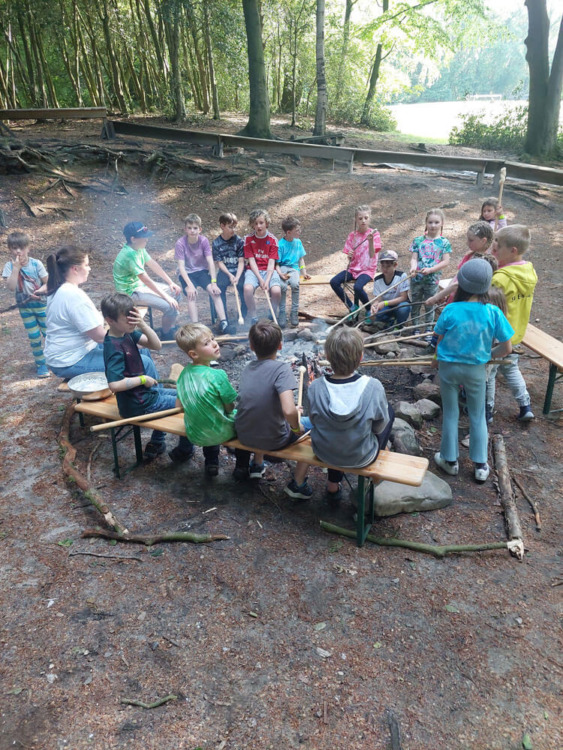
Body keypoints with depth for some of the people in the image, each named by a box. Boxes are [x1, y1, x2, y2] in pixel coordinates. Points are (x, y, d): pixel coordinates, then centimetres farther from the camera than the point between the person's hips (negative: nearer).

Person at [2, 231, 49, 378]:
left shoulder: (36, 264, -12)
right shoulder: (9, 266, -9)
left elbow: (47, 282, -5)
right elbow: (11, 287, -20)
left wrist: (42, 290, -26)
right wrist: (16, 268, -25)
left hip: (41, 304, -1)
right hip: (25, 307, 1)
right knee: (34, 337, 7)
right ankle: (40, 363, 21)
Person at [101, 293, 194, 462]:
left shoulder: (127, 332, -1)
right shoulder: (115, 348, -26)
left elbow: (156, 345, -3)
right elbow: (114, 385, -34)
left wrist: (143, 325, -19)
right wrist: (143, 379, -21)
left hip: (146, 393, 9)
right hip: (139, 405, -9)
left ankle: (156, 444, 30)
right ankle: (184, 451, 22)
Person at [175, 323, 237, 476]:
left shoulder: (184, 373, -6)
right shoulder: (217, 375, -25)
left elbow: (179, 406, 4)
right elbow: (230, 408, -15)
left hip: (195, 436, 6)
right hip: (220, 434, -6)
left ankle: (211, 463, 35)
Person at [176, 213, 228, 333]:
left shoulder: (204, 241, -10)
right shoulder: (180, 243, -15)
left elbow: (210, 262, -13)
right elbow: (181, 266, -18)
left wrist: (214, 283, -23)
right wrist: (190, 285, -29)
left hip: (202, 271, 2)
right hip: (186, 273, -2)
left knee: (215, 291, -21)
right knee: (191, 294, -27)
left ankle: (223, 321, -19)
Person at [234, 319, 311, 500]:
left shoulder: (247, 368, -1)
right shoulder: (281, 368, -21)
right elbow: (289, 411, -33)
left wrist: (293, 409, 16)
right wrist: (296, 427, -12)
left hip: (243, 435, 6)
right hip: (273, 441, -5)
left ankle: (257, 465, 42)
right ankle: (298, 484, 18)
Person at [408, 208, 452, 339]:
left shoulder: (444, 242, -2)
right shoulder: (418, 240, 1)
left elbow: (446, 261, -8)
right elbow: (414, 258, -2)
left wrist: (430, 269, -19)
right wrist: (413, 267, -24)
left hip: (432, 280, -1)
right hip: (417, 278, 1)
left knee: (430, 306, 11)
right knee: (415, 305, 10)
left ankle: (428, 330, 24)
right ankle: (416, 329, 22)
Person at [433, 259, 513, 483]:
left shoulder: (450, 311, -18)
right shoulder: (493, 313, -16)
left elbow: (440, 342, -8)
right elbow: (506, 348, -10)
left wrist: (438, 359, 13)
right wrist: (487, 355, 10)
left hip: (449, 367, 0)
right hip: (476, 370, 1)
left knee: (450, 414, 16)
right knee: (477, 416, 17)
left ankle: (450, 460, 29)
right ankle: (480, 465, 25)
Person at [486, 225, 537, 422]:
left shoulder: (501, 278, -29)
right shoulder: (530, 272, -4)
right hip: (516, 332, 8)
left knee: (488, 373, 11)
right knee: (511, 369, 26)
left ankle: (487, 410, 25)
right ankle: (525, 406, 28)